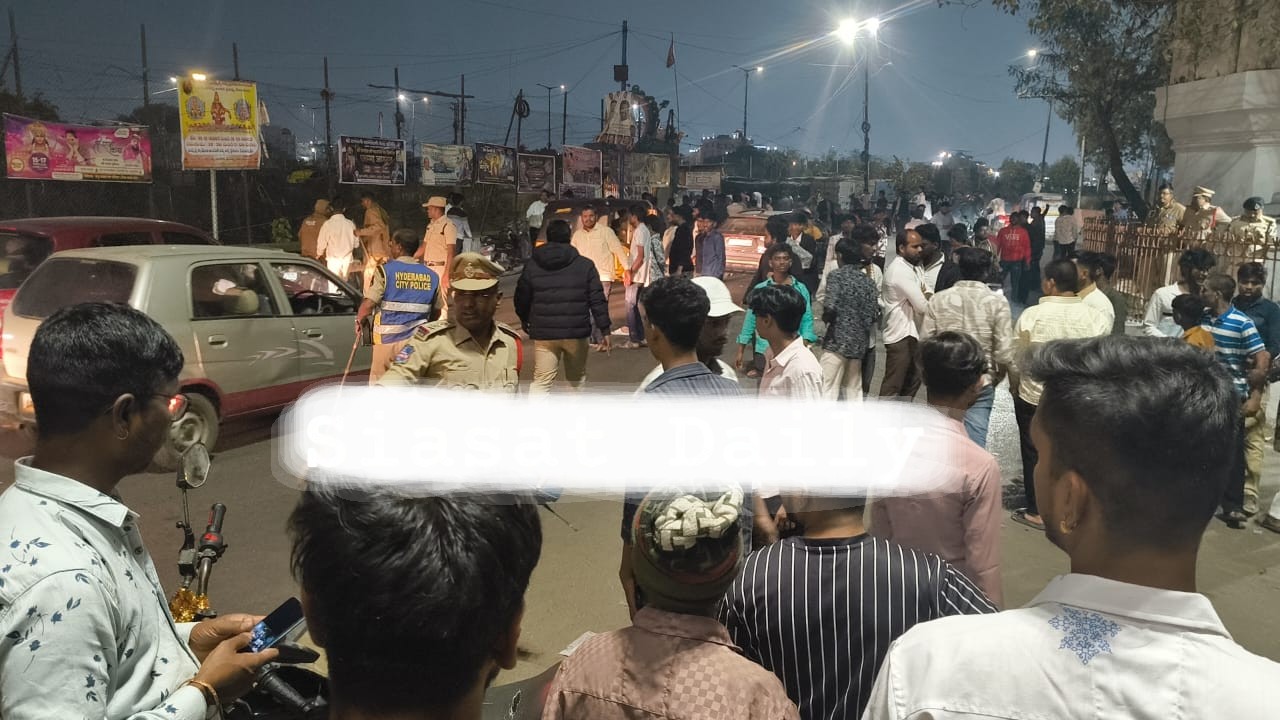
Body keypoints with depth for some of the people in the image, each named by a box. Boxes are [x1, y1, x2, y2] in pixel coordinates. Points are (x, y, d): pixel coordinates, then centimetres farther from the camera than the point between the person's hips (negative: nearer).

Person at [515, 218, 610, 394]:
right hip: (576, 332, 0)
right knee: (577, 378, 18)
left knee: (541, 381, 0)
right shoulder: (585, 265, 1)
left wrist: (525, 322, 27)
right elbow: (597, 300, -3)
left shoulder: (531, 265, 4)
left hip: (544, 333, 0)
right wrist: (604, 329, 2)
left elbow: (522, 299, 10)